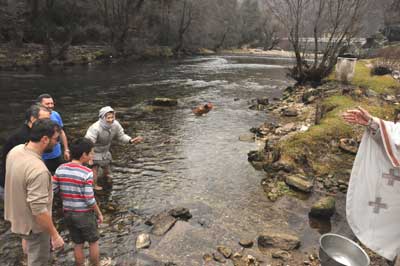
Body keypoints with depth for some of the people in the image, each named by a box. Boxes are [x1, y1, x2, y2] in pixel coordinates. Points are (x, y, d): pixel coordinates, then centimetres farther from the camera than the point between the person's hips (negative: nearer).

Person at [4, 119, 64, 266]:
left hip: (17, 214, 8)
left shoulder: (15, 150, -10)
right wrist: (55, 235, -23)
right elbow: (39, 210, -34)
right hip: (32, 224, -8)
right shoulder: (38, 170, -38)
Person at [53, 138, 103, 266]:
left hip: (68, 213, 5)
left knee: (78, 244, 20)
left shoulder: (60, 169, -7)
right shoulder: (87, 173, -22)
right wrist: (99, 213, -6)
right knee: (93, 242, 17)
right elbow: (89, 200, -20)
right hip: (85, 214, -4)